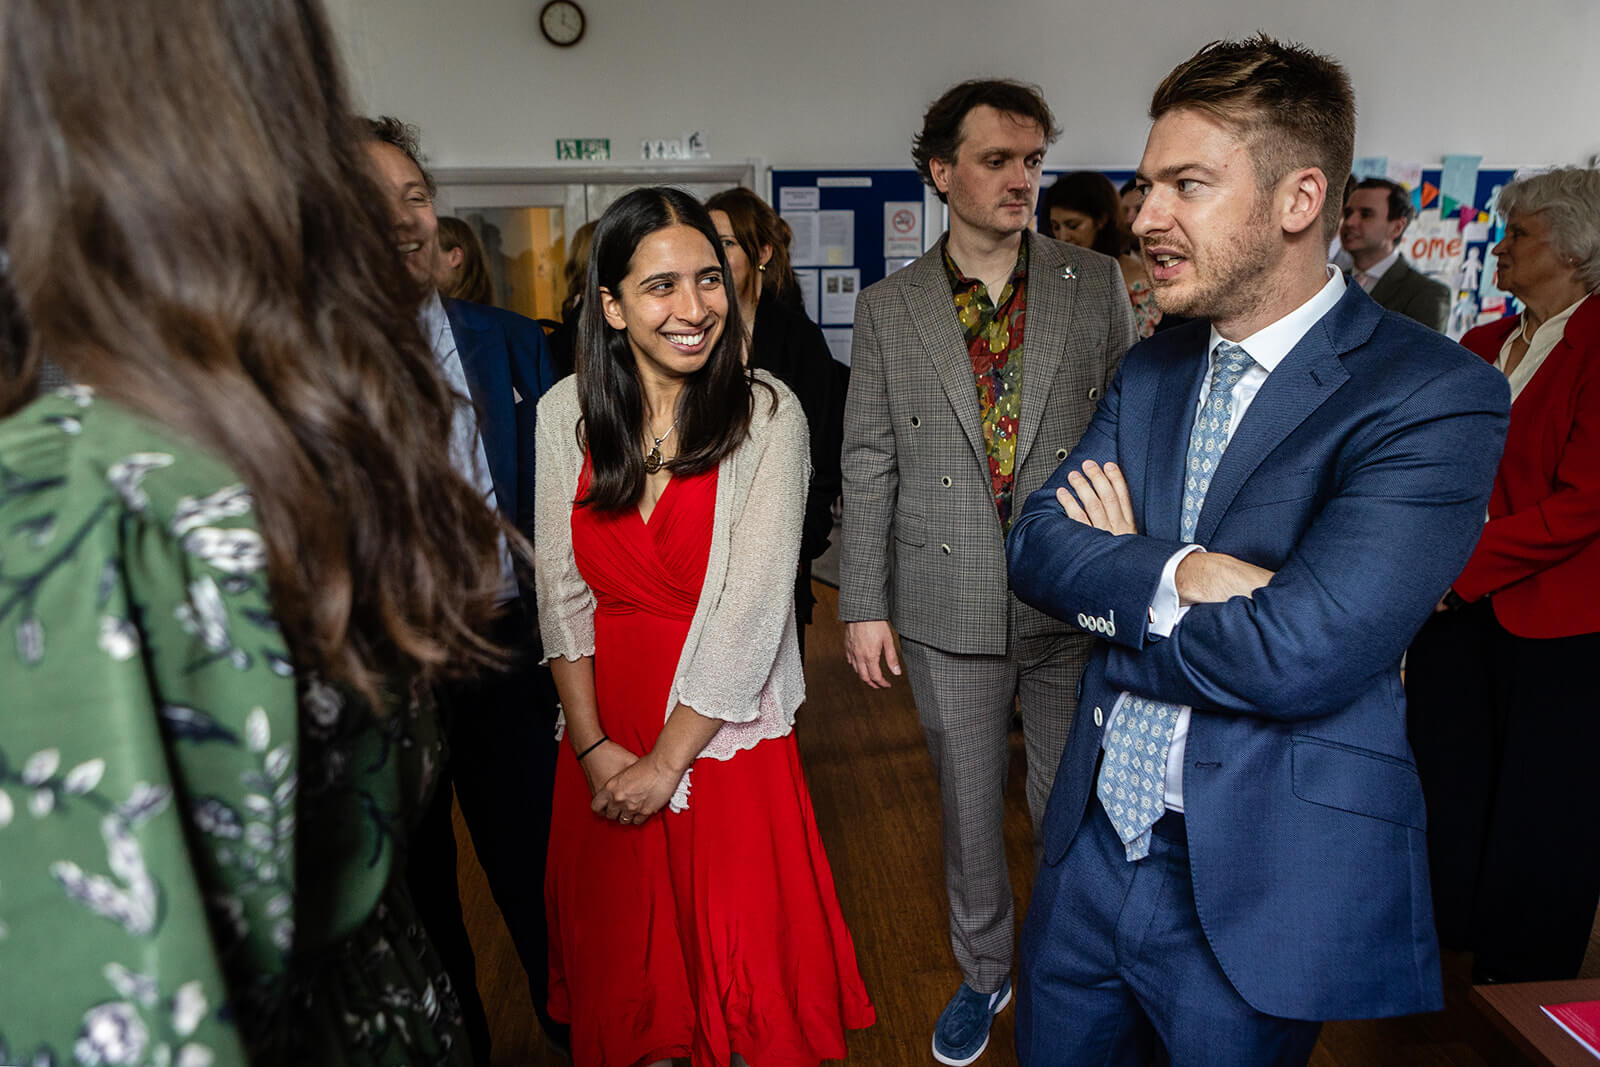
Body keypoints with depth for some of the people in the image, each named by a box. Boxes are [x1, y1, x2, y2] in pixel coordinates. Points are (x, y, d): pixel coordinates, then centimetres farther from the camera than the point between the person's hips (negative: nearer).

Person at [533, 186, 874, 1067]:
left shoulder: (767, 414, -13)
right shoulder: (567, 412, -4)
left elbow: (753, 606, -16)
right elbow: (561, 590, -2)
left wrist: (668, 762, -14)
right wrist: (593, 745, -8)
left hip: (726, 725, -3)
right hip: (605, 736, 3)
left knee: (744, 947, 11)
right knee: (623, 951, 19)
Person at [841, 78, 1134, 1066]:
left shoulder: (1097, 284, 1)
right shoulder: (888, 307, 2)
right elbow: (869, 463, 2)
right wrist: (864, 603, 0)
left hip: (1076, 605, 0)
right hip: (947, 609, 1)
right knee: (969, 809, 15)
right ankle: (984, 972, 39)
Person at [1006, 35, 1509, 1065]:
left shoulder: (1435, 396, -16)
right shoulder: (1151, 371, 5)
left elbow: (1295, 653, -26)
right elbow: (1036, 543, -3)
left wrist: (1114, 581, -11)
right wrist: (1173, 576, -22)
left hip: (1256, 890, -5)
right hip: (1095, 846, 6)